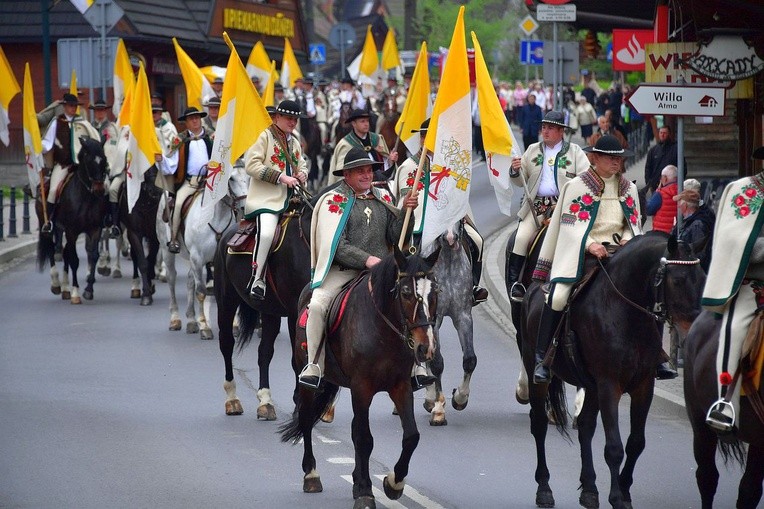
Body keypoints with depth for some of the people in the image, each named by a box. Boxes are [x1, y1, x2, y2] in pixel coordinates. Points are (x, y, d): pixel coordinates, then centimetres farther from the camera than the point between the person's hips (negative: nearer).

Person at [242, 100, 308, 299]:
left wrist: (302, 174, 6)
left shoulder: (294, 142, 21)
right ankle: (257, 279, -21)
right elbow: (252, 165, -11)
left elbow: (301, 164, 32)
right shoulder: (265, 137, -1)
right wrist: (280, 177, -17)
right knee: (266, 232, -29)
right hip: (267, 199, -8)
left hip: (291, 199, 8)